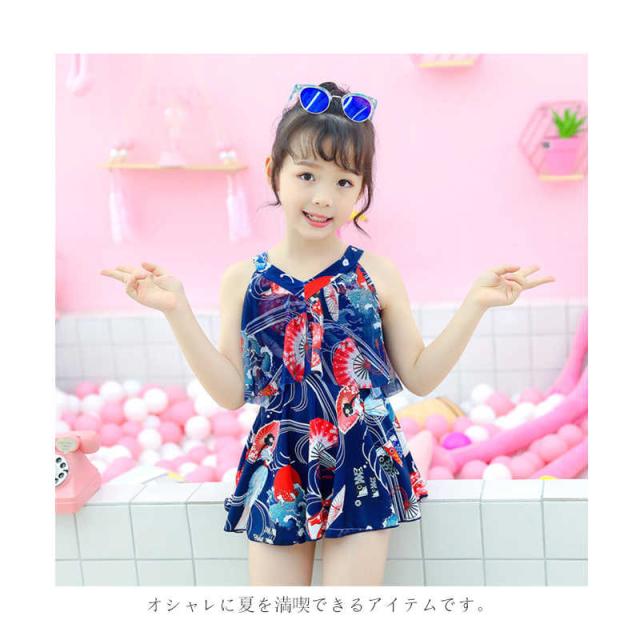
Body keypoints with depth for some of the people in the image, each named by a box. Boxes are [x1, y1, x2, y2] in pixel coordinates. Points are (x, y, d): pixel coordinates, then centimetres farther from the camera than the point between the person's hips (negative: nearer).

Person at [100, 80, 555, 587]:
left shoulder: (376, 275, -4)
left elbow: (419, 376, 0)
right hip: (277, 473, 2)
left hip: (363, 471, -1)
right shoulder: (244, 279, -2)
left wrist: (475, 303, -9)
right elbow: (232, 392, -2)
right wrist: (177, 310, -8)